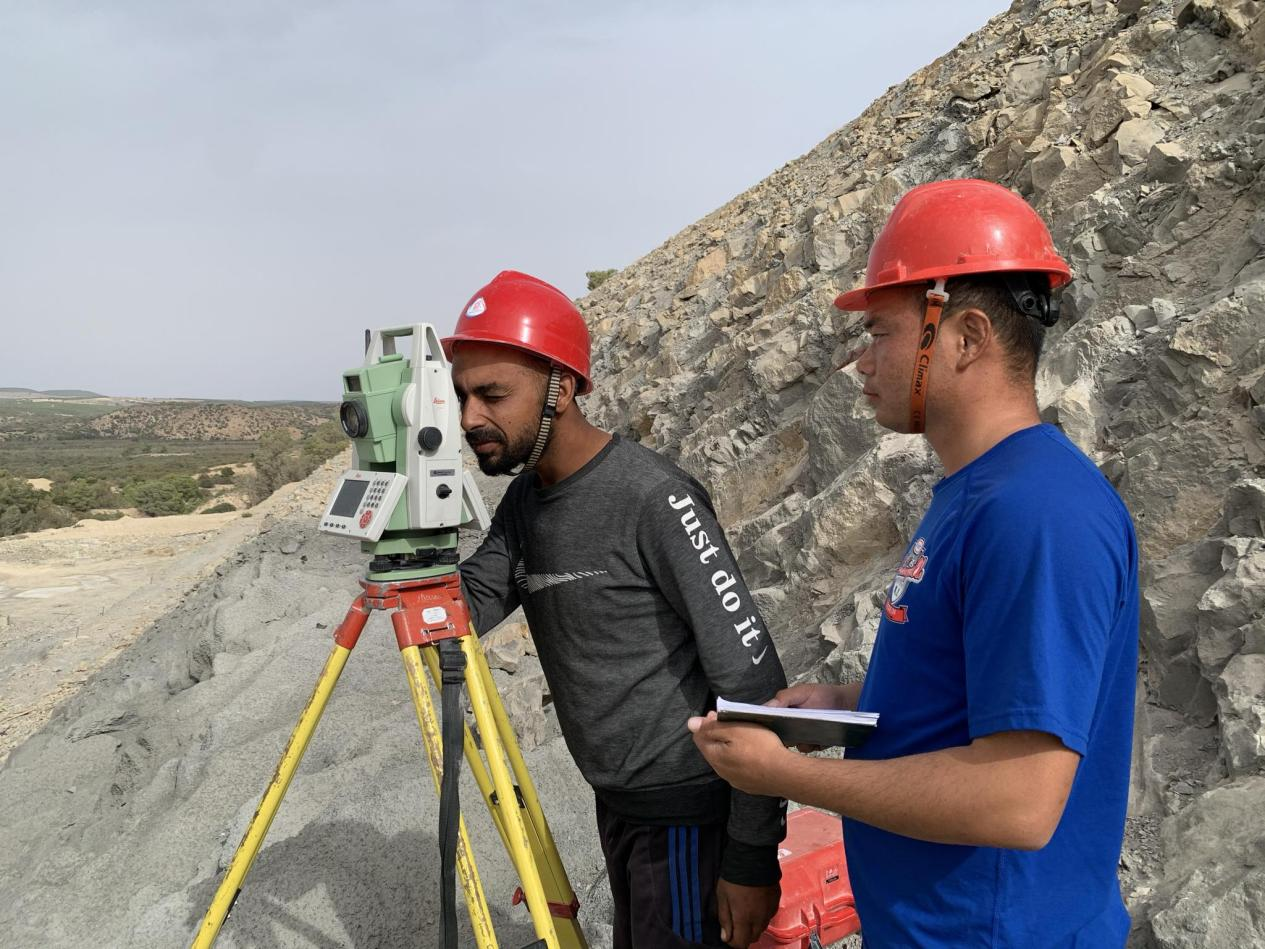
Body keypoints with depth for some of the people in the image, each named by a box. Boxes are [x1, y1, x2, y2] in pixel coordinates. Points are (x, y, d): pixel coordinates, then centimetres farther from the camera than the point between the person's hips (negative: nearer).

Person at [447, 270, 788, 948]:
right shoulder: (524, 499, 3)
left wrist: (753, 857, -20)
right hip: (615, 804, 8)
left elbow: (750, 677, -22)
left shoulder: (653, 499, -23)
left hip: (687, 811, -8)